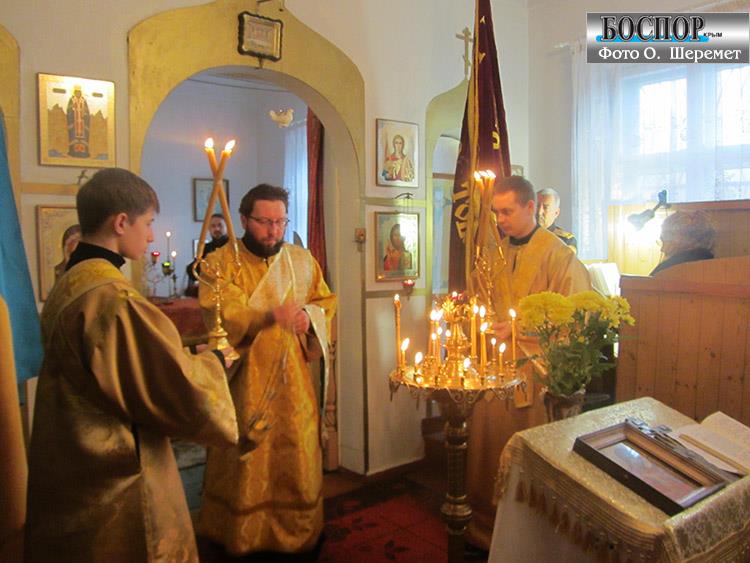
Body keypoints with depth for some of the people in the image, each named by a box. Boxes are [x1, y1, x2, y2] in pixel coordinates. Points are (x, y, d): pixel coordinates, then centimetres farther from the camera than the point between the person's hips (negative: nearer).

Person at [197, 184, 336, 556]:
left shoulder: (302, 260, 7)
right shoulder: (220, 262, -5)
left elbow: (327, 301, 14)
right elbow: (214, 309, -22)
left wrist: (310, 314, -10)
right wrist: (268, 313, -38)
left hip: (294, 381, 3)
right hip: (243, 382, -3)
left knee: (298, 460, 12)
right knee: (244, 466, 8)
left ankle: (299, 535, 33)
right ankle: (240, 537, 30)